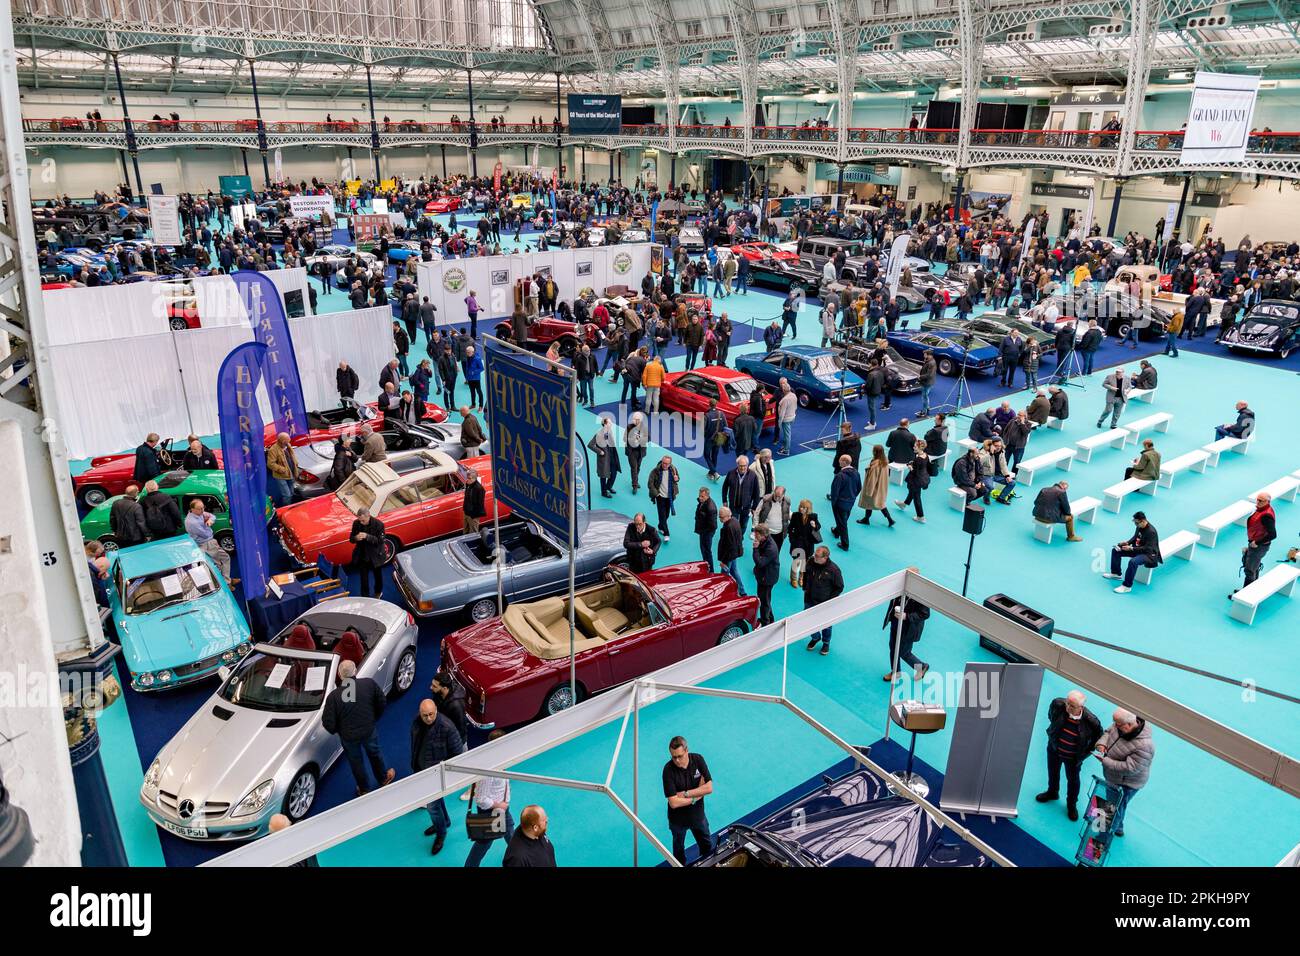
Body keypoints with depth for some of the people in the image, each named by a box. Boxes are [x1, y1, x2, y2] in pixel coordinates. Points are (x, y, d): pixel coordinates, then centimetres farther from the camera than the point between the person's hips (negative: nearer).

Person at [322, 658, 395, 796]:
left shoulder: (333, 696, -23)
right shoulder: (369, 683, -19)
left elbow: (328, 723, -18)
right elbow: (381, 702, -5)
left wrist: (337, 731, 4)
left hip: (348, 736, -1)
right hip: (369, 730, 1)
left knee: (356, 761, 23)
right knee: (375, 753, 28)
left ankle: (364, 789, 43)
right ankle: (383, 779, 50)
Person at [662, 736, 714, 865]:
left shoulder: (698, 760, -18)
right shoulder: (668, 770, -28)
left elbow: (709, 788, -19)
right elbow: (674, 803, -30)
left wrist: (686, 794, -25)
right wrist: (695, 797, -21)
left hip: (698, 815, 3)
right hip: (678, 819, -3)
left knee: (707, 847, 22)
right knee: (679, 849, 23)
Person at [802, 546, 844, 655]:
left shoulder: (833, 569, -25)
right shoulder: (811, 562, -15)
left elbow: (839, 587, -12)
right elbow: (805, 575, 9)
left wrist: (830, 600, -12)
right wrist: (805, 588, 7)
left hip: (825, 603, -3)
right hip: (810, 600, 4)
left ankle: (826, 643, 45)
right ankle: (815, 637, 48)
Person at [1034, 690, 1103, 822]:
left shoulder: (1091, 721, -34)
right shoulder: (1058, 704, -29)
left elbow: (1098, 738, -11)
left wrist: (1084, 754, -8)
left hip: (1073, 757, -2)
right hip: (1054, 749, 2)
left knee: (1073, 780, 21)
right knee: (1053, 773, 27)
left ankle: (1072, 805, 48)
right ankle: (1052, 792, 57)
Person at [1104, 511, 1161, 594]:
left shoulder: (1151, 531, -27)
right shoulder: (1139, 527, -3)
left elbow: (1147, 549, -28)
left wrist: (1131, 548, -31)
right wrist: (1127, 542, -4)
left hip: (1149, 554, -9)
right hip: (1138, 549, 9)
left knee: (1133, 562, -37)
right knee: (1115, 551, 4)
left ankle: (1127, 586, -26)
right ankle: (1115, 573, 18)